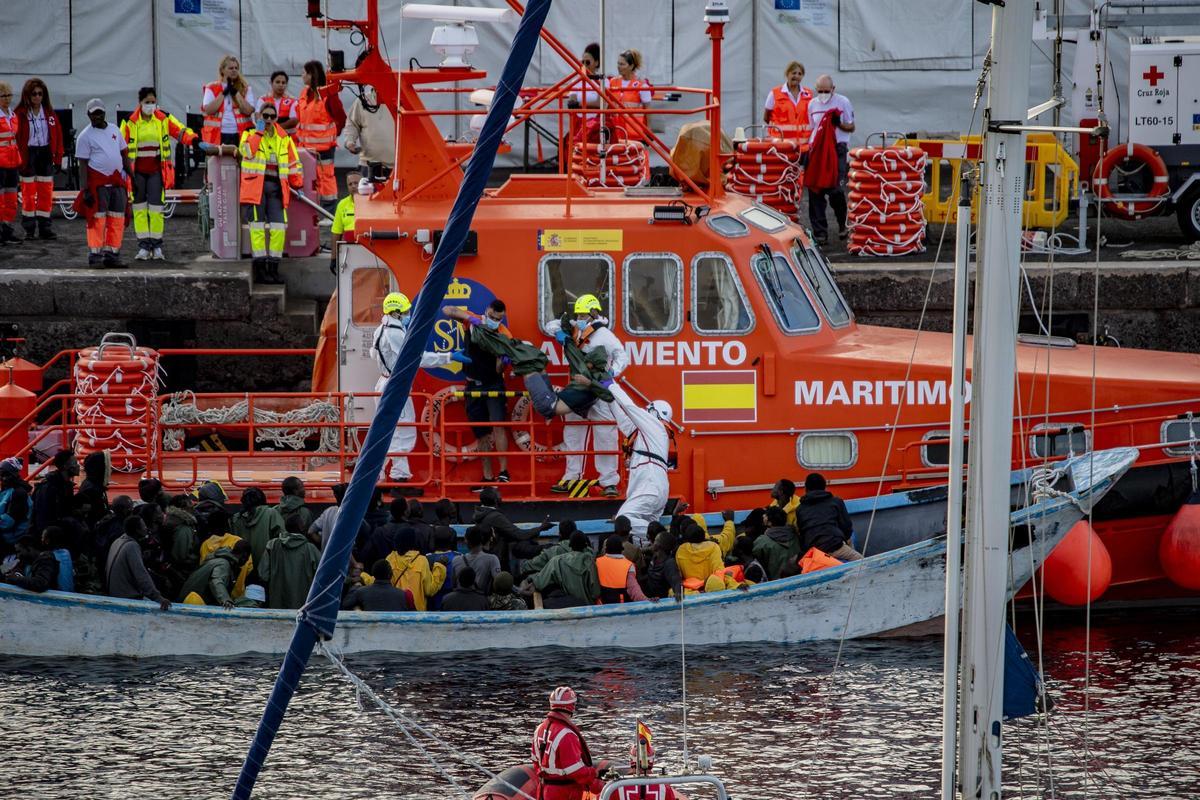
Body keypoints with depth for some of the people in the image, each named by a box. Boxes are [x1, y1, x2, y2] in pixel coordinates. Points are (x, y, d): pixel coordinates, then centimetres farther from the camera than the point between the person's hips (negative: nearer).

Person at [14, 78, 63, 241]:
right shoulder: (21, 113, -7)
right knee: (28, 193, 1)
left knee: (46, 193, 4)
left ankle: (44, 227, 9)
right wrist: (20, 160, -15)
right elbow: (17, 137, -9)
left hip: (45, 154, 3)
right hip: (28, 155, -3)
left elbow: (57, 134, 7)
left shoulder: (49, 112, 5)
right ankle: (29, 229, 8)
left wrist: (58, 158, 2)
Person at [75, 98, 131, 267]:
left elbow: (124, 156, 20)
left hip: (117, 181, 6)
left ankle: (112, 255, 11)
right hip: (97, 182, -6)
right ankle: (95, 256, -4)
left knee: (117, 220, 5)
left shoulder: (115, 130, 14)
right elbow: (82, 164, -7)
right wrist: (85, 190, -13)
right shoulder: (85, 136, -3)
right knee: (97, 219, -7)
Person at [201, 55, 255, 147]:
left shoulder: (246, 88, 10)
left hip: (239, 136, 1)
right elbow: (209, 110, -6)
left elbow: (248, 110, -4)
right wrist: (223, 93, -6)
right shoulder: (211, 88, 9)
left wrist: (236, 93, -6)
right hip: (218, 136, -1)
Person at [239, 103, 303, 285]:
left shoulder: (284, 140, 15)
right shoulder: (250, 135, 7)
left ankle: (273, 268, 4)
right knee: (258, 227, -5)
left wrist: (297, 184, 12)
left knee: (278, 227, -4)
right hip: (255, 186, -3)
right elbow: (248, 151, -15)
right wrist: (259, 131, -10)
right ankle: (260, 269, -3)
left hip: (276, 187, 3)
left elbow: (293, 163, 18)